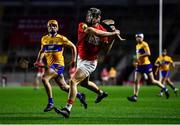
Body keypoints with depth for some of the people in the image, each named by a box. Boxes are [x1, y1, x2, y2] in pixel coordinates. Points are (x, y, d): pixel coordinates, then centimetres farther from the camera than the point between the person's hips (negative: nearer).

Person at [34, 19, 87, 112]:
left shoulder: (61, 38, -3)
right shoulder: (44, 39, 11)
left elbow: (73, 47, 6)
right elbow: (42, 51, 23)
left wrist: (74, 60, 3)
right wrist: (38, 61, 7)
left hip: (58, 64, -6)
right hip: (51, 65, 6)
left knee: (44, 79, -25)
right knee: (64, 87, 11)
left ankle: (50, 103, -19)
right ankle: (80, 96, 34)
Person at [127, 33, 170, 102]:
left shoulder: (144, 44, -11)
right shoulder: (137, 45, 14)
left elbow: (148, 53, -23)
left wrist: (140, 57, -21)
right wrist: (137, 61, 9)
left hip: (146, 64, -8)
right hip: (139, 65, 8)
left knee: (152, 81, -1)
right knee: (136, 81, -4)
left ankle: (165, 89, 16)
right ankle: (135, 96, -5)